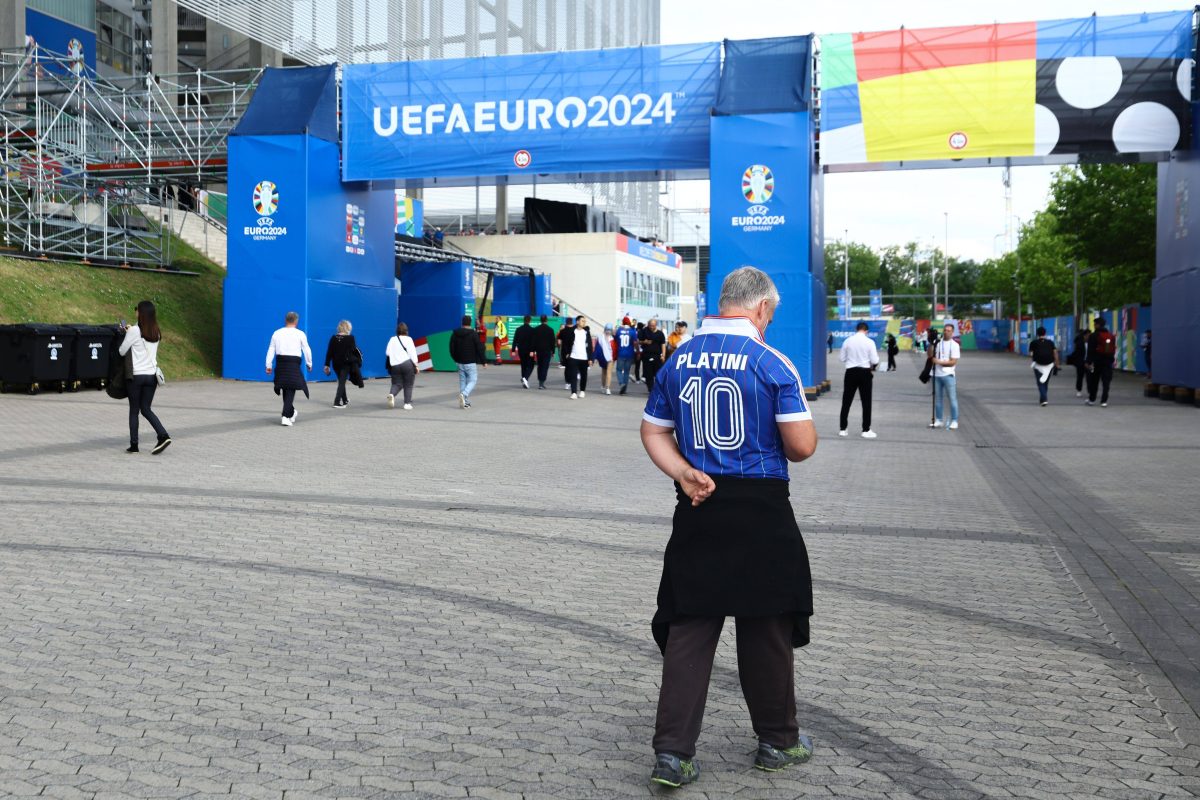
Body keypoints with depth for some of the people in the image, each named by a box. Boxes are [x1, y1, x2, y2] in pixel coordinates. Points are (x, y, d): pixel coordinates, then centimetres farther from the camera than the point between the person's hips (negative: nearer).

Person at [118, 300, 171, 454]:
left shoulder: (135, 331, -12)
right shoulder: (157, 332, 5)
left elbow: (122, 351, -3)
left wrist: (125, 333, 12)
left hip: (136, 375, -5)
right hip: (151, 375, 5)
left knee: (134, 411, 7)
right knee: (146, 409, 13)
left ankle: (133, 444, 11)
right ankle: (163, 435, -5)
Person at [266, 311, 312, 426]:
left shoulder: (277, 333, 7)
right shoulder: (300, 334, -3)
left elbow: (271, 350, 6)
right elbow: (307, 350, 2)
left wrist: (268, 365, 10)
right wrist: (309, 364, 16)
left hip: (280, 363, 4)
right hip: (293, 363, -4)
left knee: (285, 389, 18)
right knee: (290, 390, -2)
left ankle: (291, 413, 32)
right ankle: (286, 417, -12)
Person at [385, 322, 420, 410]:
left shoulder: (392, 339, 9)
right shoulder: (408, 339, -1)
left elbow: (388, 352, 6)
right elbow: (412, 353, -5)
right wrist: (416, 365, -1)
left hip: (394, 365, 3)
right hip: (407, 364, -3)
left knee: (396, 384, 10)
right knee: (408, 385, 7)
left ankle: (391, 394, -19)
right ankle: (407, 403, 4)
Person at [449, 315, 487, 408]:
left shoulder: (455, 334, 4)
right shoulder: (473, 334, -11)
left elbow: (452, 348, 10)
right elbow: (480, 348, -11)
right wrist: (484, 361, -2)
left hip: (460, 362, 5)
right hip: (471, 362, -5)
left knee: (462, 381, 11)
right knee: (472, 380, 2)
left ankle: (466, 402, 9)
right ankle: (464, 394, -23)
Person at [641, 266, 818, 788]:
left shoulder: (679, 360, 6)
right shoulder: (771, 362, -10)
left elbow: (653, 432, 9)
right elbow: (802, 445, -11)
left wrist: (683, 474, -3)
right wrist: (776, 451, 10)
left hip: (698, 509, 4)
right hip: (761, 509, -4)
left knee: (688, 626, 9)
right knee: (767, 627, 11)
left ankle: (672, 752, 8)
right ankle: (778, 741, 28)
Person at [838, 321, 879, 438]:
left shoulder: (847, 341, -1)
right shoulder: (869, 342, -7)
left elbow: (842, 358, 4)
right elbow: (874, 361, -7)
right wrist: (877, 356, 15)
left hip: (851, 372, 2)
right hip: (865, 372, -2)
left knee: (846, 401, 8)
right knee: (866, 402, 6)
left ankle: (842, 429, 11)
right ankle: (866, 430, 6)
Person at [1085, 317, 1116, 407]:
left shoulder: (1094, 336, -8)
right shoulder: (1111, 335, 10)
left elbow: (1090, 350, -12)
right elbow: (1114, 349, 12)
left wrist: (1088, 362, -11)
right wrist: (1112, 360, 16)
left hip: (1097, 361, -4)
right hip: (1108, 361, 4)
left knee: (1093, 382, 9)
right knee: (1106, 382, 2)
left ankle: (1092, 400, 16)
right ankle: (1104, 401, -5)